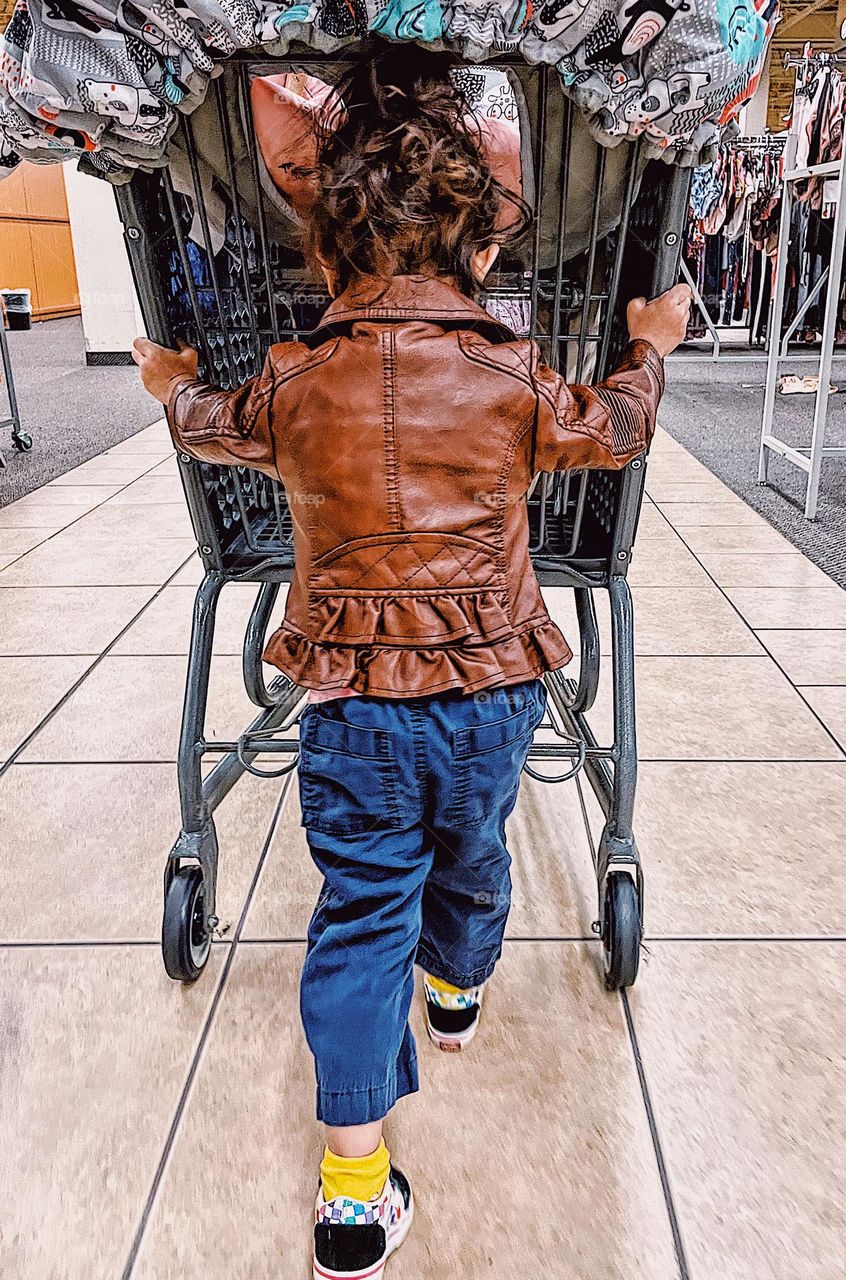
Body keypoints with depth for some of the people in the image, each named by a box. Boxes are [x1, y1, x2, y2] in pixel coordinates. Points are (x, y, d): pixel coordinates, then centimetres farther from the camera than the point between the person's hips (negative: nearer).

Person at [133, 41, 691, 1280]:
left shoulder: (295, 383, -6)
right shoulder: (514, 380, -8)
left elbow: (212, 425, 16)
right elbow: (615, 429, 12)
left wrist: (173, 382, 40)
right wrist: (650, 345, 33)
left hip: (356, 705, -1)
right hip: (492, 688, 1)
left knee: (360, 918, 6)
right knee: (471, 857, 26)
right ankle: (457, 991, 56)